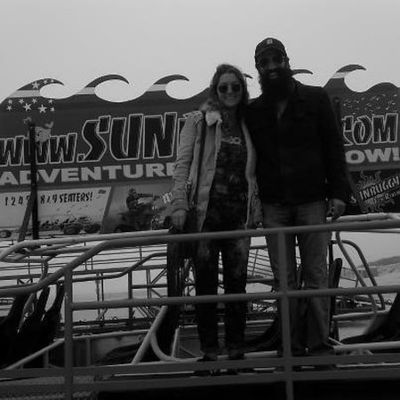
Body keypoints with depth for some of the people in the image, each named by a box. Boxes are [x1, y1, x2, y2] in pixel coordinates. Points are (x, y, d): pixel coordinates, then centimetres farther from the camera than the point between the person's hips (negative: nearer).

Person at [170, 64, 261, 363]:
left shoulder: (248, 125, 13)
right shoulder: (199, 120, 4)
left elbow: (254, 170, 17)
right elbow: (183, 164, -1)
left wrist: (256, 207, 8)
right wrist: (179, 204, -10)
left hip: (239, 213, 3)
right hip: (205, 211, -3)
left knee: (237, 280, 4)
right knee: (205, 281, 1)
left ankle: (236, 349, 14)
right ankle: (209, 350, 10)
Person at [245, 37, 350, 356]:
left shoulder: (316, 99, 5)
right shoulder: (254, 111, 11)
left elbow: (334, 147, 2)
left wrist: (339, 192, -6)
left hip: (312, 201, -2)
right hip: (274, 206, 2)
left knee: (316, 275, -2)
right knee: (284, 279, 2)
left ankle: (319, 344, 4)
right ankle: (293, 345, 8)